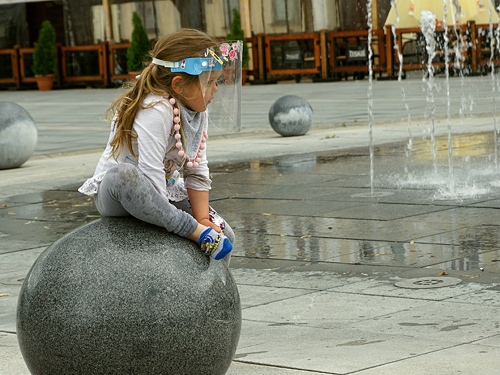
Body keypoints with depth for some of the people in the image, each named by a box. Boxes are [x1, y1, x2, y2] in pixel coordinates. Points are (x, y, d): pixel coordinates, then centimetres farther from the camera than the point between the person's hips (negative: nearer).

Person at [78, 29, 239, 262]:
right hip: (113, 196, -8)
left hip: (166, 193, 8)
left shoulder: (199, 114, 0)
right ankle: (197, 232, -38)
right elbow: (151, 176, -32)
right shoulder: (156, 111, -28)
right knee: (122, 174, -43)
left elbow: (197, 173, 4)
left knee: (226, 236, -6)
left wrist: (203, 217, -8)